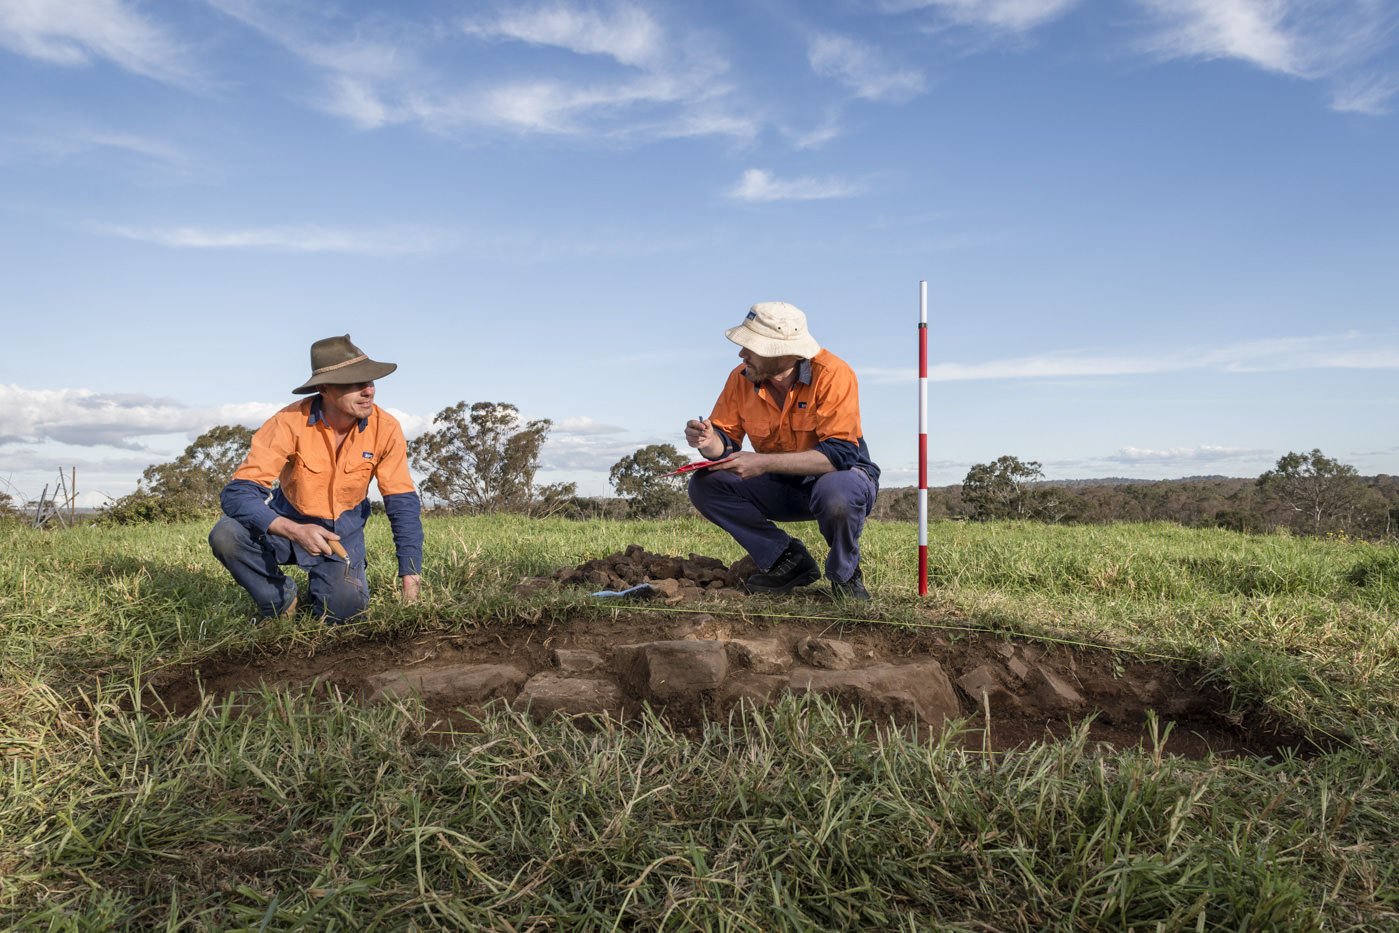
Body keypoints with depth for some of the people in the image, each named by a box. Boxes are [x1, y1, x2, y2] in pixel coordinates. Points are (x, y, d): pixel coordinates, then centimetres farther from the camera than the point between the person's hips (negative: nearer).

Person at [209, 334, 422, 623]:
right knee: (225, 536, -29)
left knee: (345, 609, -22)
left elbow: (403, 503, -13)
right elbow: (236, 493, -29)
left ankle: (322, 584, 17)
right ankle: (281, 598, -1)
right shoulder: (290, 423, -25)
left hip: (344, 529, 1)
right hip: (289, 520, 0)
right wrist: (295, 531, -46)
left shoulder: (385, 429, -20)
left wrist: (410, 578, -20)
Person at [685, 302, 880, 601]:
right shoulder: (741, 378, -10)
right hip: (783, 488, 5)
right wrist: (709, 442, -31)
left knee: (836, 492, -41)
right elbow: (726, 442, -5)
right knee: (705, 484, -14)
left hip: (842, 477, -5)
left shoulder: (832, 374, -24)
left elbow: (839, 453, -31)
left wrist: (764, 462, -38)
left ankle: (845, 574, -7)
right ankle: (787, 560, -2)